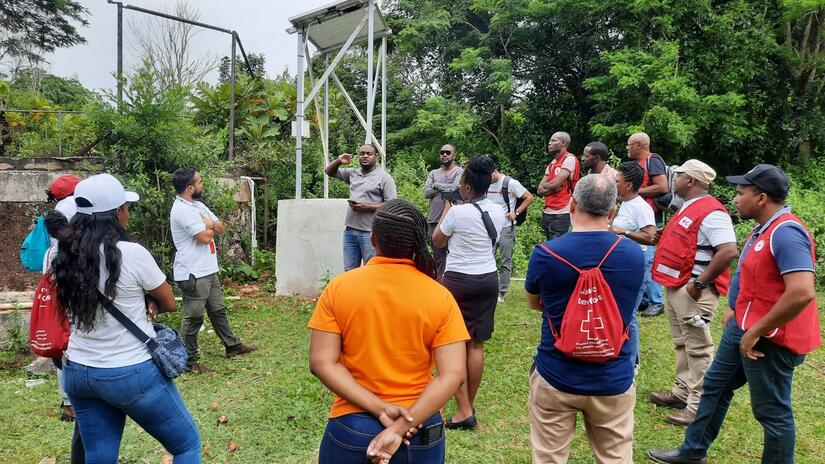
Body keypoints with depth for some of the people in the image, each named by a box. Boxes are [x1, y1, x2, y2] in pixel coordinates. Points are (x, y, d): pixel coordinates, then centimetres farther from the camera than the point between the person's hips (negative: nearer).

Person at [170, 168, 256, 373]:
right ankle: (189, 361, 14)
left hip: (209, 270, 9)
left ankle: (232, 345, 33)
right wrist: (211, 225, -1)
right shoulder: (181, 210, -19)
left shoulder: (198, 205, 12)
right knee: (193, 318, 2)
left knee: (218, 310, 20)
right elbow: (205, 237, -22)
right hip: (193, 274, -9)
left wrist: (207, 225, -12)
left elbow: (220, 228, 9)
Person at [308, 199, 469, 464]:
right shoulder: (440, 297, -10)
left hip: (351, 429, 0)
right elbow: (452, 375, -15)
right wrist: (403, 427, -16)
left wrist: (379, 408, -15)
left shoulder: (339, 288, -8)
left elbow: (322, 364, -13)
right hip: (420, 432, 0)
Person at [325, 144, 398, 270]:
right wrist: (338, 161, 2)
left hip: (370, 232, -6)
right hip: (350, 230, 6)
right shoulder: (353, 173, 15)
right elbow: (329, 171, 24)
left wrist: (367, 207, -16)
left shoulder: (384, 177, -3)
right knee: (349, 270, 9)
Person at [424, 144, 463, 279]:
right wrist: (446, 188, -6)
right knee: (437, 256, 11)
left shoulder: (459, 171, 2)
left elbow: (455, 187, -16)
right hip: (434, 220, 5)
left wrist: (437, 185, -2)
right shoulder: (433, 173, 15)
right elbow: (426, 193, 3)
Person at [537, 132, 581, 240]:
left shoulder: (570, 159, -9)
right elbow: (539, 191, 10)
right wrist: (550, 187, -8)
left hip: (560, 214, -8)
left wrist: (545, 185, 3)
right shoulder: (551, 163, 16)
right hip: (547, 213, 8)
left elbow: (555, 184, -17)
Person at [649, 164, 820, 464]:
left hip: (768, 338, -11)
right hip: (742, 327, 11)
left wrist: (757, 331, -25)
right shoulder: (764, 229, 9)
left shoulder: (786, 233, -24)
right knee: (715, 385, 19)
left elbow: (802, 292, -33)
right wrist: (735, 310, 16)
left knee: (772, 412, 5)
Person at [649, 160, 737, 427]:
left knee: (697, 349, -1)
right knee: (682, 344, 19)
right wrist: (665, 238, 9)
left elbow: (728, 251, -28)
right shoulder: (689, 207, 14)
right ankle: (682, 392, 31)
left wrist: (700, 284, -24)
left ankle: (698, 407, 8)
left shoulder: (710, 212, -19)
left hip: (692, 290, -10)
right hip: (674, 286, 10)